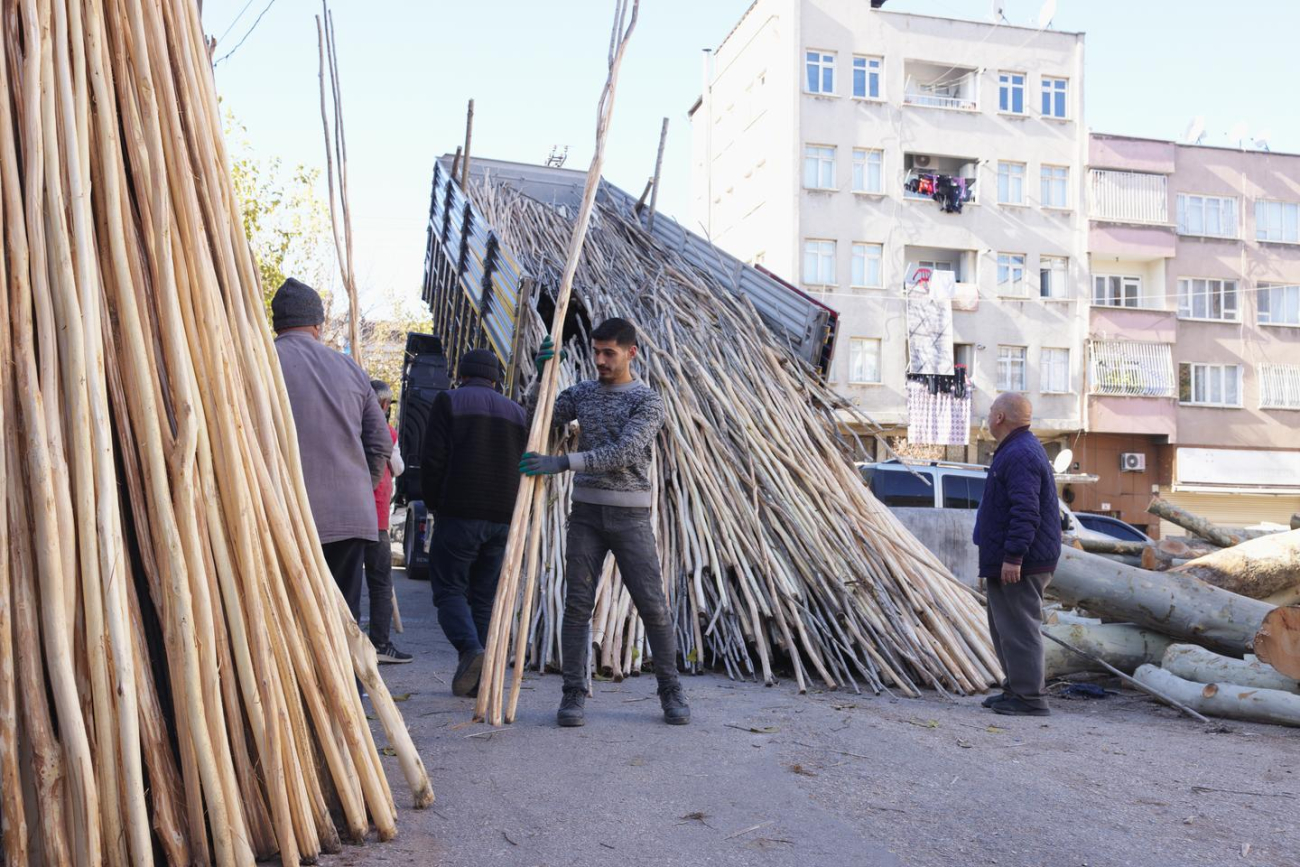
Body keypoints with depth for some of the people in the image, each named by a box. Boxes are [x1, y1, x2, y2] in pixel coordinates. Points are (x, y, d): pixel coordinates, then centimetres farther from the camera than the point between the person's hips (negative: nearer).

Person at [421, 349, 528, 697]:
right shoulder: (516, 411, 15)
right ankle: (482, 678, 8)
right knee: (486, 596, 10)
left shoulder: (449, 401, 2)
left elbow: (432, 460, -6)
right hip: (503, 520, 4)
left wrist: (434, 505, 7)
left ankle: (470, 648, -18)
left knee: (449, 588, 5)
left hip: (459, 514, -4)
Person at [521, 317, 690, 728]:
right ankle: (573, 693, 9)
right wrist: (542, 374, -6)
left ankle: (671, 692, 13)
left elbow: (622, 453, -18)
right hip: (586, 510, 3)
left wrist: (564, 462, -26)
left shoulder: (648, 401, -5)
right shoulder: (582, 393, 10)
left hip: (630, 514, -3)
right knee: (578, 604, 1)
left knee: (653, 605, -1)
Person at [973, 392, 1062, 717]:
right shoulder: (1018, 450, 17)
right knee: (1004, 625, 18)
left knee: (1018, 627, -6)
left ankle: (1029, 698, 1)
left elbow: (1025, 512, -26)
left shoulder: (1019, 455, -18)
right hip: (1009, 559, 11)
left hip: (1019, 564, -11)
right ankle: (1017, 687, 27)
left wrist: (1013, 556, -26)